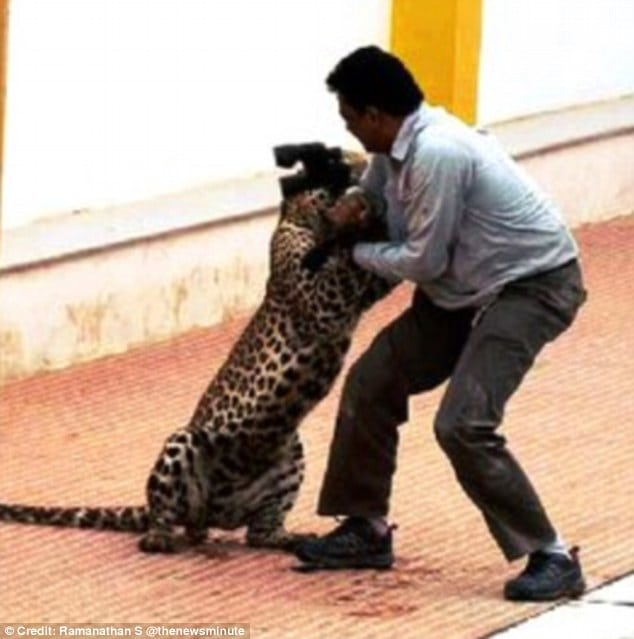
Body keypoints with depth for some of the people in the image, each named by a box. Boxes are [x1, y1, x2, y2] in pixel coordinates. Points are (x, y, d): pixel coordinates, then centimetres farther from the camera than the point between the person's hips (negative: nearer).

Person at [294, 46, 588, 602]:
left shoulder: (436, 153, -28)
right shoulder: (397, 145, 1)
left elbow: (423, 262, -23)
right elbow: (380, 186, 24)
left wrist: (358, 253, -6)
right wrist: (358, 201, -1)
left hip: (533, 285, -10)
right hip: (469, 288, 10)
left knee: (463, 425, -22)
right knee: (371, 383, 8)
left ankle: (552, 557, -13)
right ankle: (366, 530, 23)